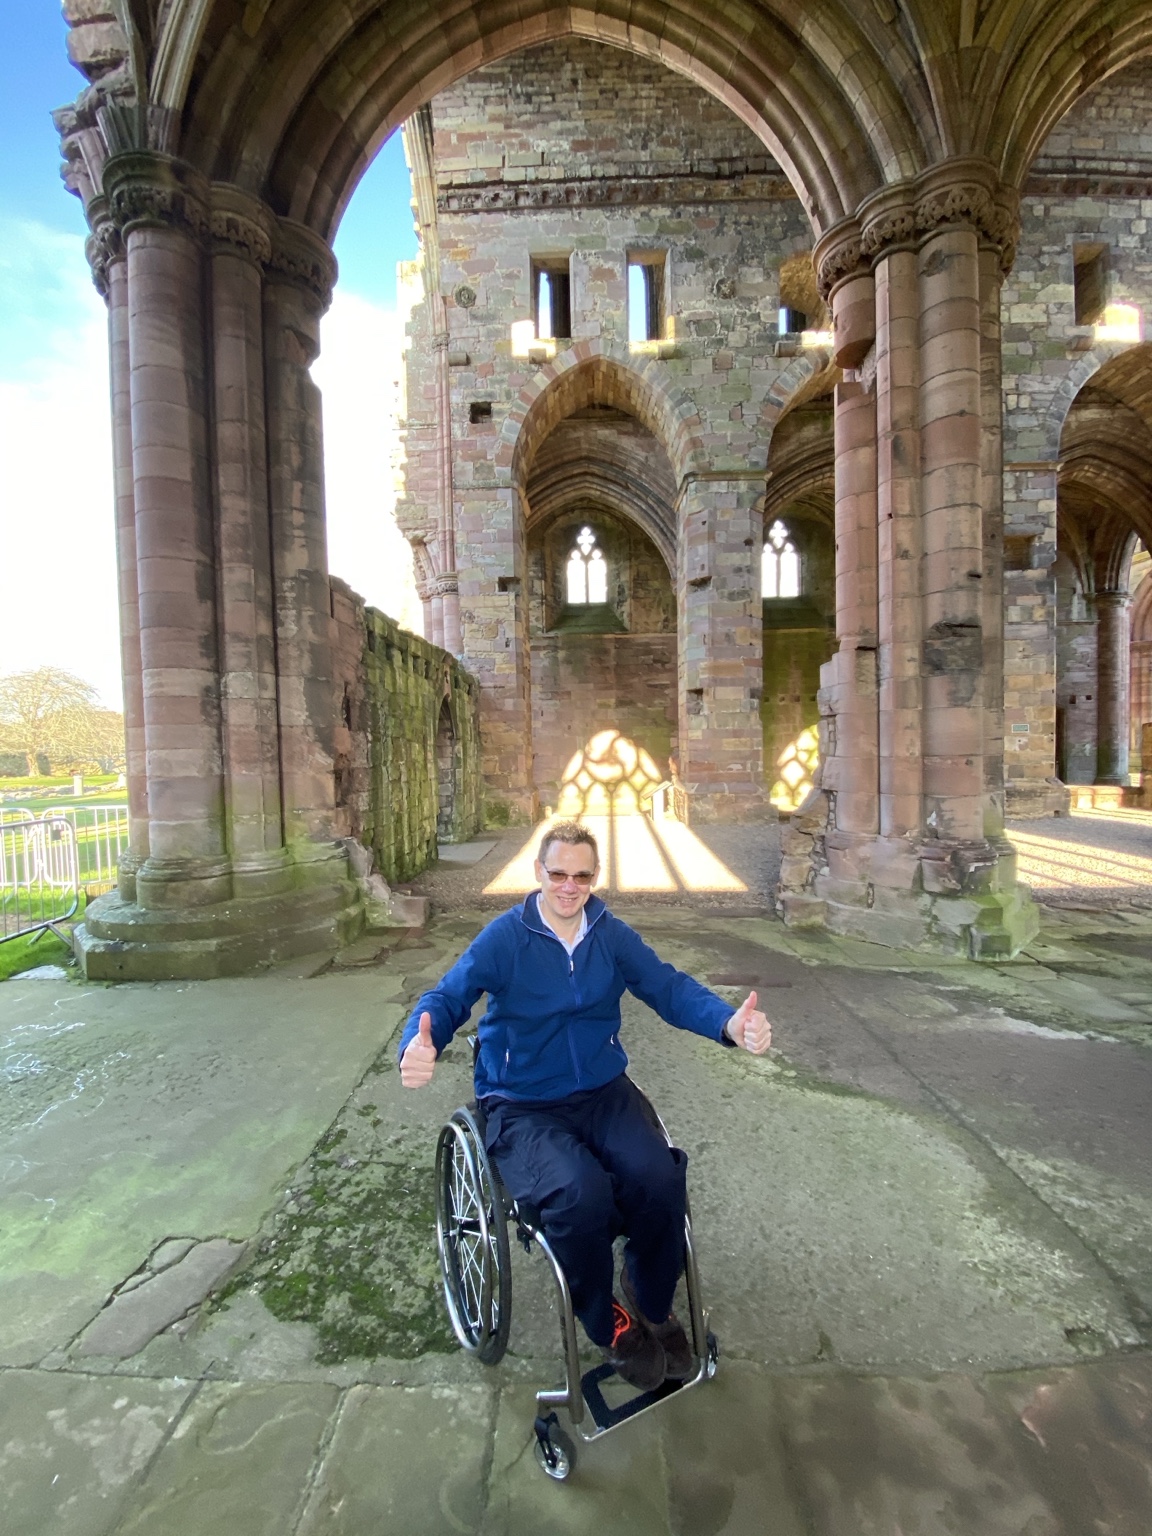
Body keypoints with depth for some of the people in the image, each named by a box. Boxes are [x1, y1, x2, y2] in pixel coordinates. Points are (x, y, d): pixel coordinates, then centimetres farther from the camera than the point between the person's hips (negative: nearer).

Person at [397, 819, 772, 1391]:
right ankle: (607, 1324, 7)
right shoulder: (504, 937, -9)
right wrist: (419, 1047, -40)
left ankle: (652, 1304, 13)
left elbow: (670, 987, -8)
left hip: (603, 1092, 3)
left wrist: (731, 1023, -27)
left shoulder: (613, 935, 0)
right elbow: (448, 997, -17)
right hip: (522, 1107, -3)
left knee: (661, 1179, -21)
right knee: (581, 1196, -28)